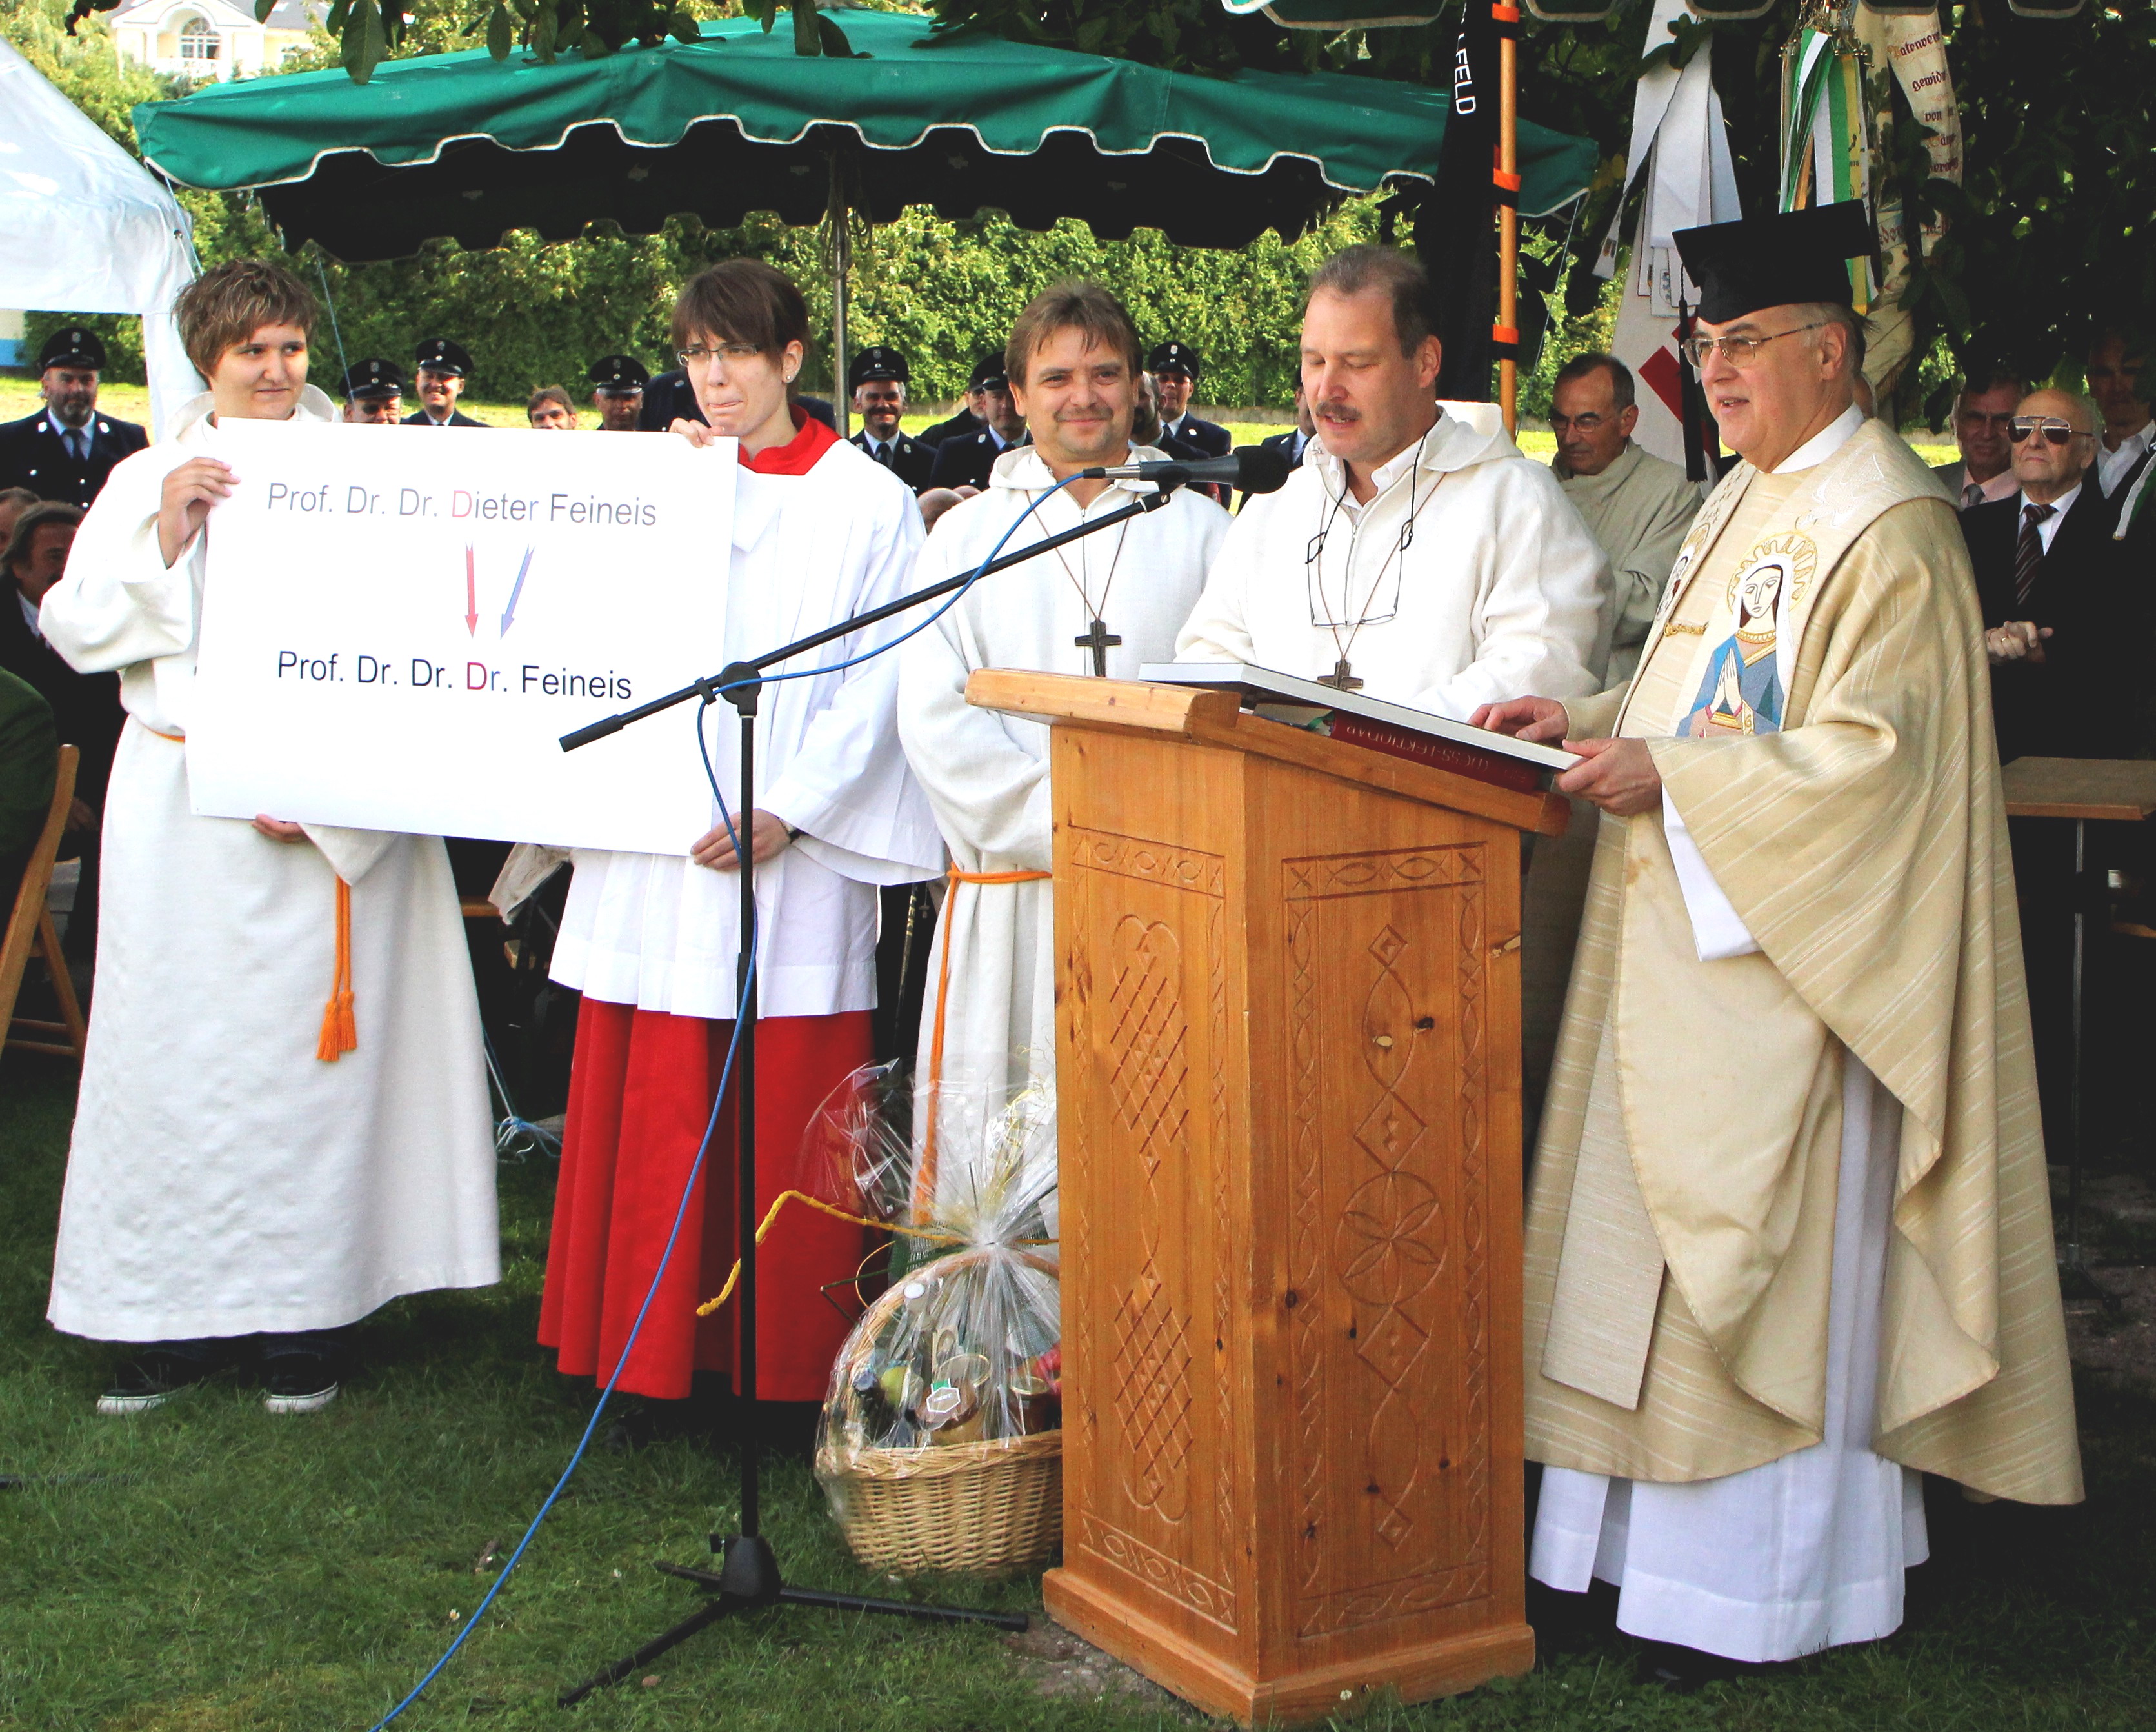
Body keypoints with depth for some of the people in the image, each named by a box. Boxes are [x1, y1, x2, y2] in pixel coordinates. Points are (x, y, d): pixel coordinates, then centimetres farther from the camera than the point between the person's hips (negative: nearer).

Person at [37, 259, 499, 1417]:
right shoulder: (145, 481, 11)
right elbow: (76, 629, 4)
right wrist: (167, 535, -10)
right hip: (178, 798, 2)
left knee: (309, 1050, -2)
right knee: (174, 1050, 0)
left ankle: (304, 1312, 8)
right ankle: (178, 1314, 10)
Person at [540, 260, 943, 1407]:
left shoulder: (868, 503, 4)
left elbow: (877, 683, -2)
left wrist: (787, 813, -12)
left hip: (795, 853, -3)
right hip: (656, 843, 3)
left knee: (784, 1124, -2)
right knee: (655, 1116, 3)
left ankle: (785, 1362, 8)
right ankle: (657, 1346, 12)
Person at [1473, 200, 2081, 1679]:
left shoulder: (1888, 528, -13)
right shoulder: (1743, 506, 15)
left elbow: (1875, 749, -20)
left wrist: (1671, 779, -24)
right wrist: (1592, 724, 6)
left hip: (1784, 961, -9)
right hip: (1687, 945, 9)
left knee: (1764, 1261, -3)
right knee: (1669, 1245, 11)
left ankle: (1756, 1585, 6)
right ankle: (1666, 1533, 21)